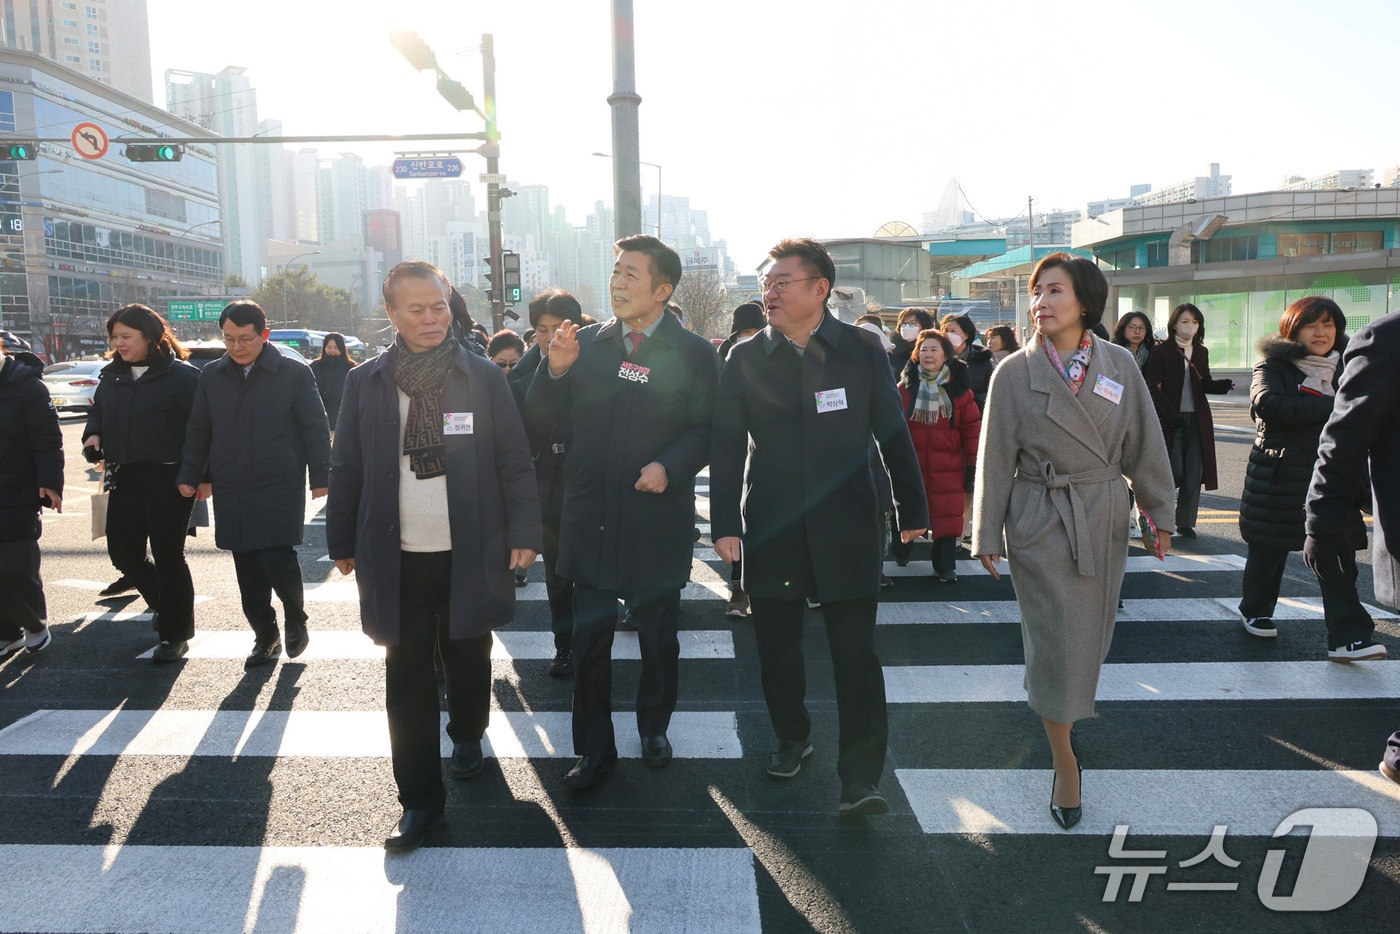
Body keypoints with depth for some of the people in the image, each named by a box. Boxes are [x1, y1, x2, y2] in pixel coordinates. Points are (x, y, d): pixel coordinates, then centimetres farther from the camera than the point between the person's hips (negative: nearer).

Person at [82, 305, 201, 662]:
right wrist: (93, 433, 2)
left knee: (167, 555, -1)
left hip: (168, 478, -7)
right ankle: (164, 605, 37)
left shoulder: (182, 375, -8)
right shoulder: (112, 376, 12)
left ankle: (175, 633, 13)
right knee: (123, 552, 12)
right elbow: (98, 411, 24)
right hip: (126, 478, 7)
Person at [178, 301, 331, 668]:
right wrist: (191, 475, 11)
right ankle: (265, 635, 23)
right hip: (230, 492, 4)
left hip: (280, 489, -4)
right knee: (248, 568, 8)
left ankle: (296, 621, 17)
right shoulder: (212, 376, 8)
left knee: (278, 559, -10)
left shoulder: (294, 373, -4)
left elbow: (315, 428, -2)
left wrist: (320, 477, -5)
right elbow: (198, 430, 14)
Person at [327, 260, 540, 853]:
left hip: (470, 554, 0)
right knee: (407, 678, 4)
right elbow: (346, 470, 7)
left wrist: (523, 534, -4)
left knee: (468, 659, 16)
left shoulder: (484, 378, -1)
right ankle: (420, 798, 15)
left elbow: (514, 462, 0)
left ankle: (467, 737, 45)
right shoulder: (365, 383, 3)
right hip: (397, 559, 1)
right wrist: (343, 544, 8)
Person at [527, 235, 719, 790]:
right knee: (589, 636, 5)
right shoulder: (586, 343, 4)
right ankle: (595, 750, 20)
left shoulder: (693, 353, -2)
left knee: (658, 635, 14)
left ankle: (654, 728, 37)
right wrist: (555, 369, -14)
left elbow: (705, 429, -4)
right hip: (590, 516, 2)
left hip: (658, 520, -1)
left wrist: (669, 466, -21)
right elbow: (539, 420, 3)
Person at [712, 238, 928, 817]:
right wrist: (725, 524, -4)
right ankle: (791, 738, 37)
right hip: (771, 530, 2)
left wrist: (912, 510, 8)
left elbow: (893, 436, 6)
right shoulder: (745, 359, 2)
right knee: (777, 648, 14)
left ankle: (861, 780, 6)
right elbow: (727, 446, 1)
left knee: (855, 654, -2)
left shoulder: (862, 351, 1)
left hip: (846, 530, -1)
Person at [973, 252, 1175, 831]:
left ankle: (1065, 711, 42)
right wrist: (987, 534, -2)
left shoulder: (1120, 364, 0)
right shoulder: (1014, 373, -6)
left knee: (1091, 636, 14)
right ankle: (1064, 761, 14)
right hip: (1039, 524, -3)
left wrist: (1160, 513, 7)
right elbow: (996, 458, -3)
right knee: (1054, 641, 1)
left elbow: (1144, 446, 6)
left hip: (1105, 521, 3)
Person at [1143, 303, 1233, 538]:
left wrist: (1224, 385, -4)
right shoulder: (1161, 351, -3)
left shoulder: (1201, 352, 13)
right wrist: (1169, 413, -18)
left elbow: (1205, 384, 18)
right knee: (1175, 472, -7)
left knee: (1194, 474, 1)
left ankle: (1186, 522, 12)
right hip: (1169, 420, -4)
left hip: (1197, 421, 5)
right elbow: (1152, 386, -8)